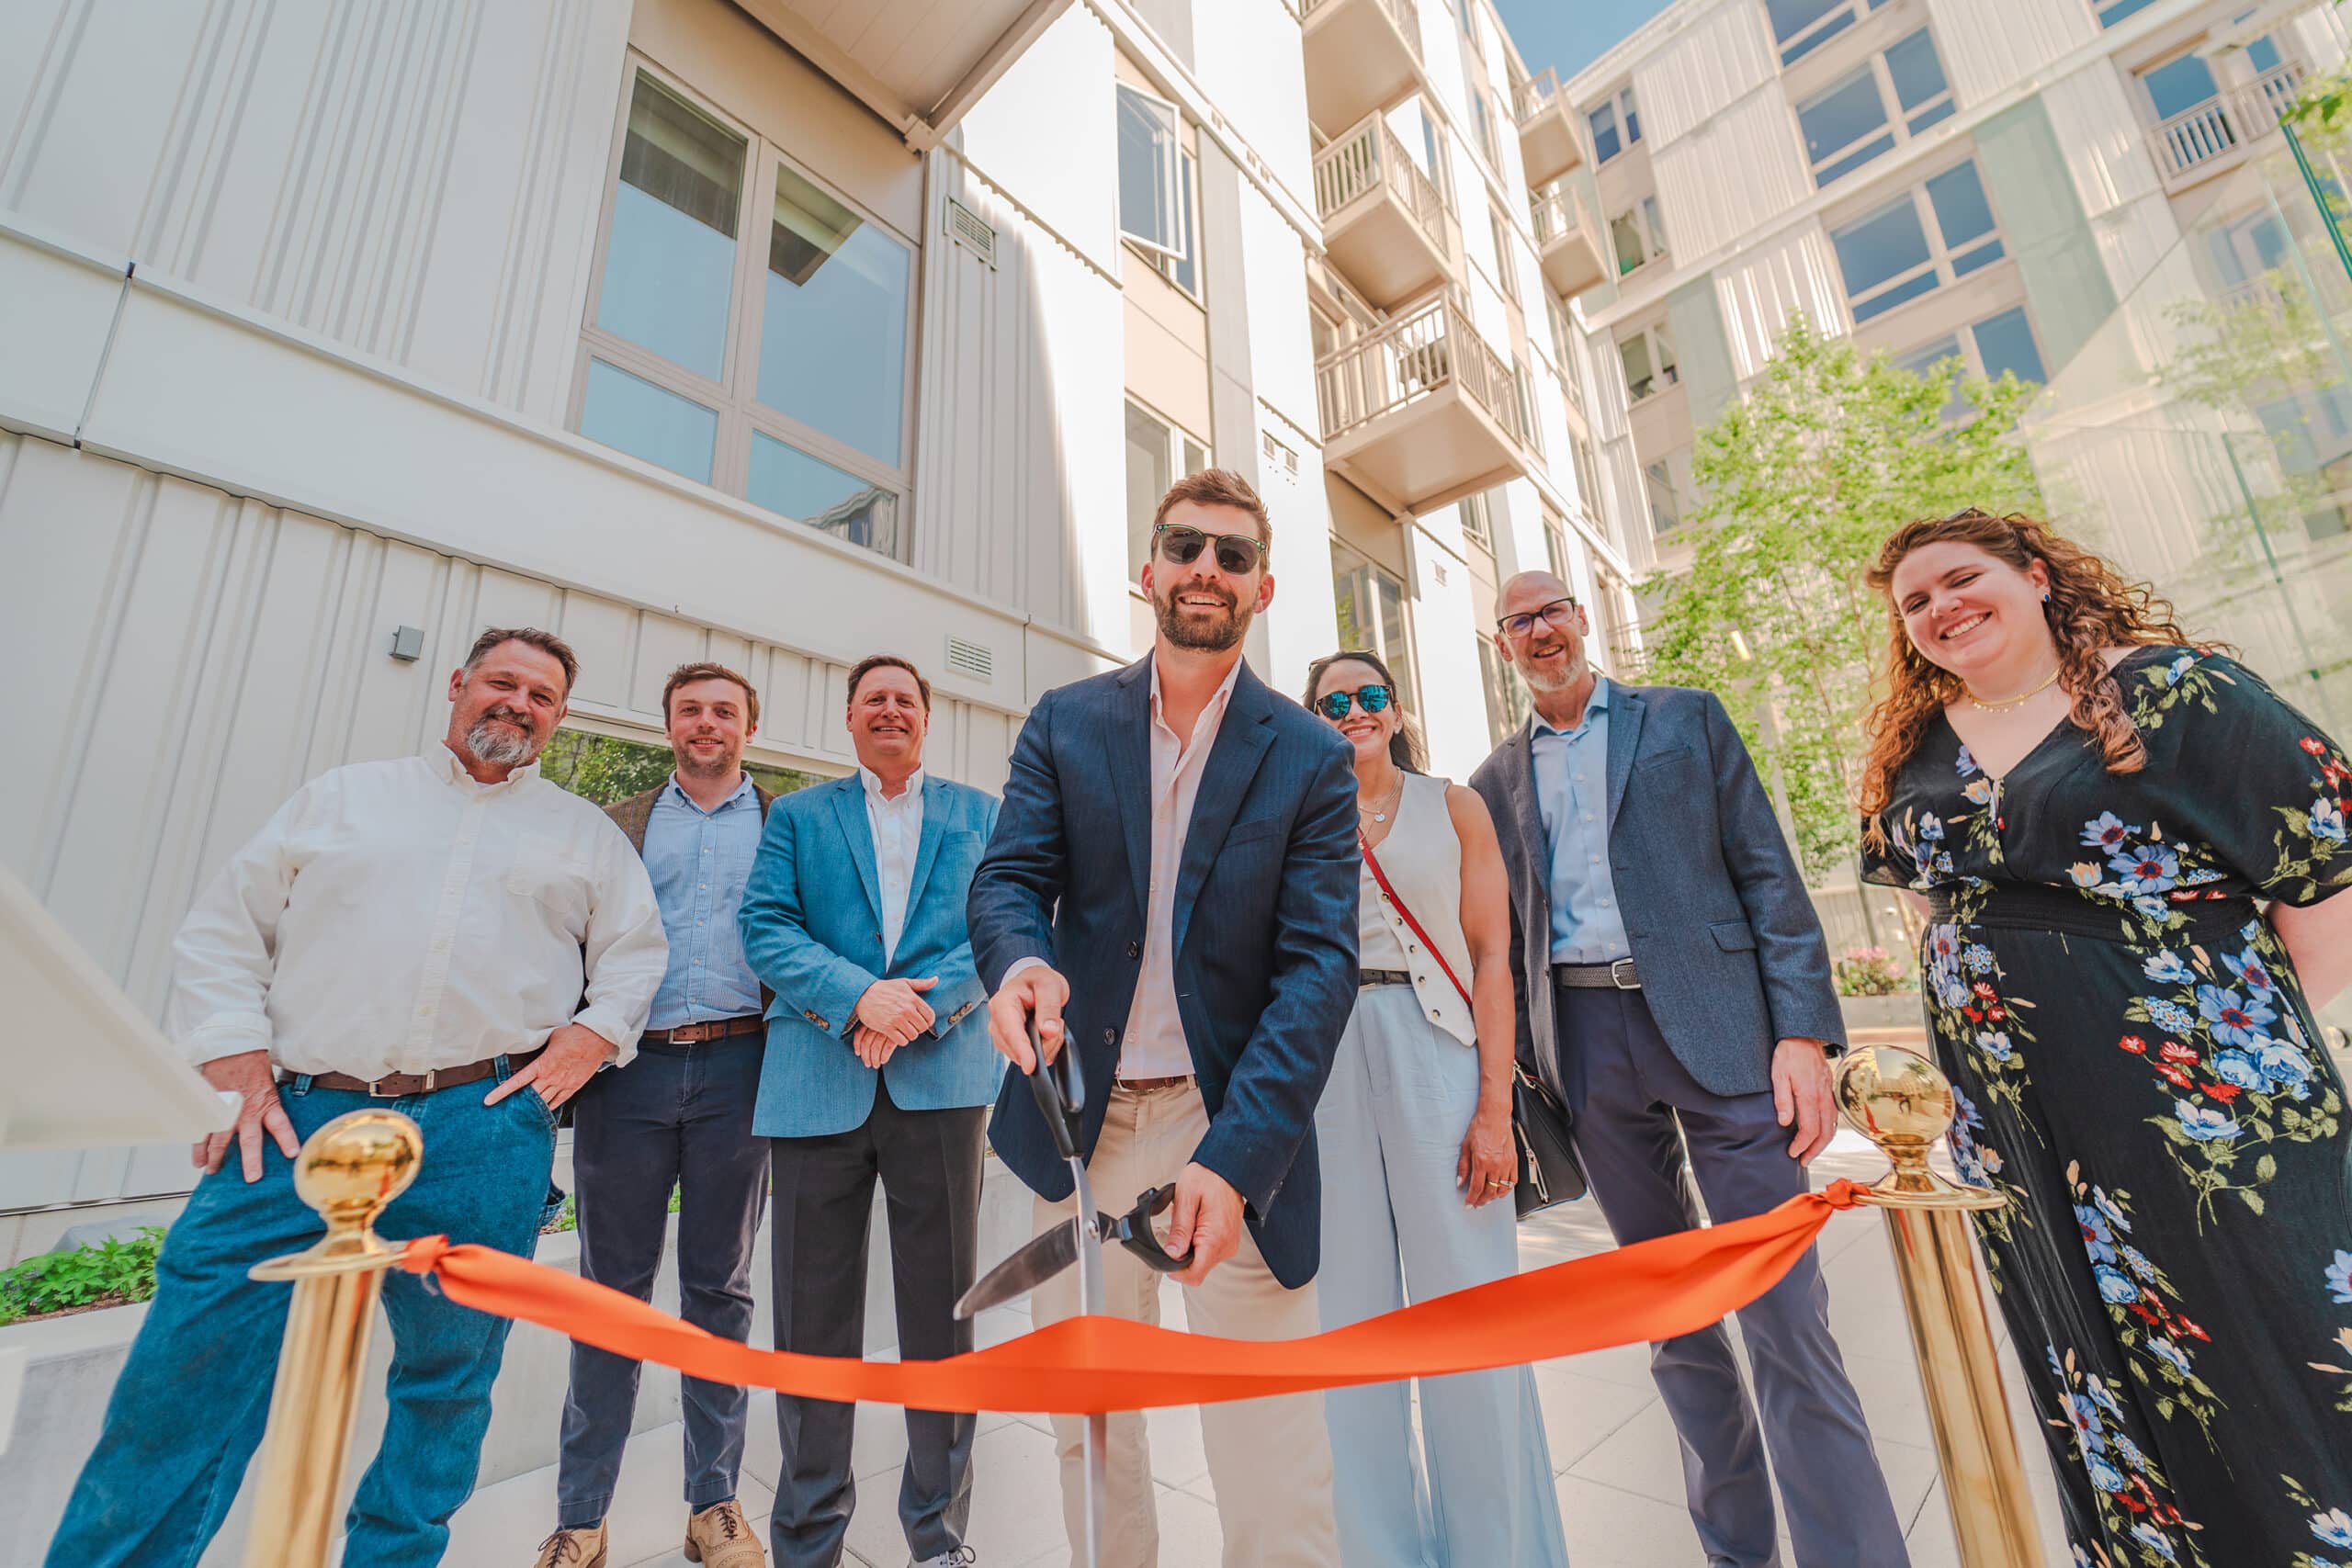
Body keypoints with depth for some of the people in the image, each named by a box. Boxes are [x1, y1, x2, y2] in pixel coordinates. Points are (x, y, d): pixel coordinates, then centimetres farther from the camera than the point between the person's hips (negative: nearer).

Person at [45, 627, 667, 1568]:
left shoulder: (586, 834, 12)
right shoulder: (342, 796, 14)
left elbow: (635, 955, 11)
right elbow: (223, 933, 12)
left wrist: (587, 1041, -5)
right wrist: (238, 1071, 0)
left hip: (486, 1129, 0)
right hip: (299, 1120, 1)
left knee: (450, 1373, 10)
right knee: (189, 1367, -1)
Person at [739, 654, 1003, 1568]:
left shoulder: (979, 815, 13)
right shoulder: (797, 816, 14)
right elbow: (765, 925, 1)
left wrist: (925, 1004, -14)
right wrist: (858, 995, -15)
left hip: (941, 1078, 0)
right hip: (816, 1081, 1)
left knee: (942, 1311, 8)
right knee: (813, 1318, 9)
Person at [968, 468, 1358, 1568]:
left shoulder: (1310, 758, -2)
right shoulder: (1064, 725, 4)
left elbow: (1320, 965, -9)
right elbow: (1007, 878, -2)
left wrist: (1234, 1157, -21)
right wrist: (1020, 962, -27)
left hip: (1234, 1128, -1)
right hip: (1083, 1117, 2)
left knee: (1270, 1464, 3)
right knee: (1085, 1431, 18)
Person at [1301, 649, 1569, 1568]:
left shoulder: (1455, 808, 7)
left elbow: (1491, 957, 0)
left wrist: (1494, 1108, -8)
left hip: (1438, 1057, -1)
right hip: (1325, 1064, 2)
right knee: (1350, 1304, 10)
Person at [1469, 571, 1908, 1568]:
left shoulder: (1686, 720, 8)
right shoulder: (1496, 781, 12)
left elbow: (1769, 878, 1)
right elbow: (1505, 940, 12)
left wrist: (1804, 1034, -8)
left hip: (1715, 1026, -2)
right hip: (1583, 1045, 3)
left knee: (1786, 1321, -1)